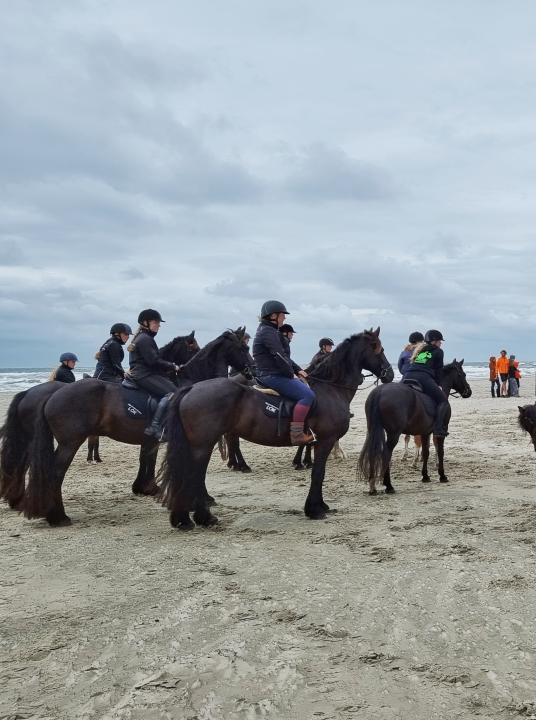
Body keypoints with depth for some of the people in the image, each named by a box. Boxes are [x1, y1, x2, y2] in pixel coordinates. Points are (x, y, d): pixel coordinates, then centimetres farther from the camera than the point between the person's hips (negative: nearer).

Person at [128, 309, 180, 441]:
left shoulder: (145, 338, 24)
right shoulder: (145, 339, -10)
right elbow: (153, 361, -18)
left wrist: (169, 366, 13)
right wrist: (173, 367, -9)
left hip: (146, 374, 11)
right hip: (144, 375, -11)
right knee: (172, 392, -25)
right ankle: (155, 427, -34)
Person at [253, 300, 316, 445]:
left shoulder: (272, 331, 21)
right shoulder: (268, 332, -14)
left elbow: (284, 356, 23)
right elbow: (280, 357, -20)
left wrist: (298, 370, 13)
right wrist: (291, 373, -7)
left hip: (276, 375, 12)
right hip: (272, 376, -12)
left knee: (307, 391, 17)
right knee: (308, 395, -23)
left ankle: (304, 430, 16)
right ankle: (296, 434, -28)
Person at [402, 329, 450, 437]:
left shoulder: (418, 349, 33)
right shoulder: (438, 351, 16)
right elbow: (438, 371, 12)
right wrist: (437, 385, 23)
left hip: (408, 377, 5)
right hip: (424, 378, -5)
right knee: (443, 401, 2)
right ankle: (439, 428, -16)